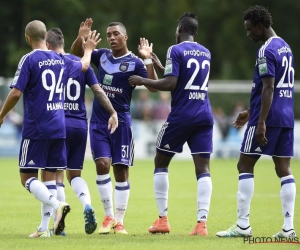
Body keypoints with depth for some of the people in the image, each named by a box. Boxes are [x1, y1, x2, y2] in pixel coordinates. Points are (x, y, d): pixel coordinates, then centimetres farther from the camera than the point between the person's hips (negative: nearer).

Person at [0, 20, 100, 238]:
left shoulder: (29, 60, -9)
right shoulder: (61, 60, 9)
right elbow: (83, 65, 29)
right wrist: (89, 49, 49)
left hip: (35, 129, -6)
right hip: (59, 128, 6)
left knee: (28, 177, -2)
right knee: (49, 176, 9)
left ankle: (57, 205, -25)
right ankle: (45, 227, 4)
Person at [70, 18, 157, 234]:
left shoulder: (134, 63, -5)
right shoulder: (102, 56, 7)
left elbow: (153, 86, -15)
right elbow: (75, 53, 17)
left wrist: (148, 60, -25)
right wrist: (81, 37, -2)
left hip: (121, 122, -3)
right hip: (99, 121, 3)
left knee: (121, 170, 0)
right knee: (102, 165, -9)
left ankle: (119, 221, 7)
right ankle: (109, 216, 2)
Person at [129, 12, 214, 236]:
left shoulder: (176, 51, -6)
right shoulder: (206, 53, 14)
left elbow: (170, 84, -16)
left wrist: (143, 81, -2)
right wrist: (157, 65, 34)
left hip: (181, 115, -5)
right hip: (204, 116, 5)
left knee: (161, 162, 12)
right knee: (203, 168, 0)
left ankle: (163, 219, 11)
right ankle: (202, 222, -13)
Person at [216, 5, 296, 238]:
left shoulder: (267, 50, -13)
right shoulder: (286, 47, 16)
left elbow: (268, 89, -20)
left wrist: (261, 122, -22)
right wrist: (251, 112, 28)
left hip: (269, 117, -8)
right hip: (287, 117, 8)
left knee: (245, 165, 0)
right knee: (284, 169, 6)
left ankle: (243, 225, -2)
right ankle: (288, 227, 0)